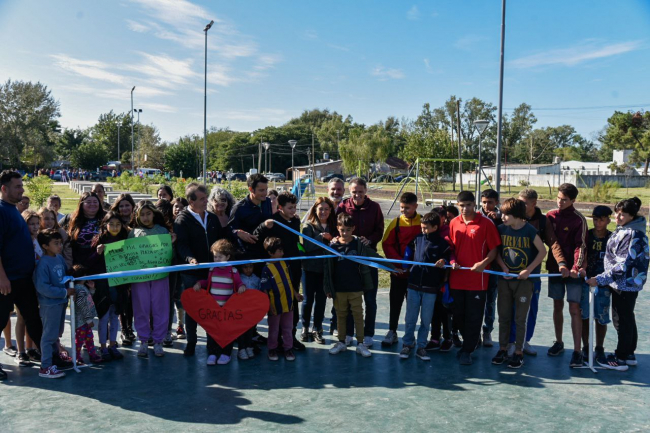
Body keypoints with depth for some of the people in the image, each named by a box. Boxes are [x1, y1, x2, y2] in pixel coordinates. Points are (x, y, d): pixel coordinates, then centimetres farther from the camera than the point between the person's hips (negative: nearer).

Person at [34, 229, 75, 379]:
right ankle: (45, 367, 7)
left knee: (57, 333, 21)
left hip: (61, 301, 8)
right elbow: (42, 287, -24)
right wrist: (64, 292, -22)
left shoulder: (60, 258, 4)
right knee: (49, 335, -1)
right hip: (49, 303, -8)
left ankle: (55, 357, 38)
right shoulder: (43, 263, -20)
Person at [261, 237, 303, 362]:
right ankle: (272, 349, 28)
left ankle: (288, 349, 26)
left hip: (288, 303, 5)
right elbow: (265, 289, -15)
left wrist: (295, 294, 14)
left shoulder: (284, 263, 1)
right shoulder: (267, 269, -17)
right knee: (274, 329, 12)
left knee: (288, 328, 14)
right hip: (276, 305, -5)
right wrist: (269, 305, -16)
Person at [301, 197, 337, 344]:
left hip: (326, 268, 2)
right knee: (308, 299, 6)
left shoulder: (333, 227, 6)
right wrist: (322, 238, -22)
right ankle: (305, 328, 22)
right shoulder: (309, 226, -3)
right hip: (310, 267, -2)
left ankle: (317, 329, 19)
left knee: (321, 299, 7)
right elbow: (306, 246, -15)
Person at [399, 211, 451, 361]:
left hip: (430, 287, -2)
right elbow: (408, 249, 21)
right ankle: (407, 344, 20)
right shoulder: (417, 238, 5)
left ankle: (421, 347, 19)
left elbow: (447, 259, 2)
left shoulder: (442, 243, -5)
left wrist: (443, 262, -18)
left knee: (426, 319, 7)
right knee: (410, 318, 7)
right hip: (414, 284, 2)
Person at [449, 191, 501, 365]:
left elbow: (494, 249, -4)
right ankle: (471, 342, 35)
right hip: (457, 278, 5)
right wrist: (452, 261, -2)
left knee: (473, 317, 2)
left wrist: (483, 263, -19)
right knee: (458, 315, 14)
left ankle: (467, 351, 14)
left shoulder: (486, 223, -6)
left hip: (477, 279, -4)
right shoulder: (453, 223, 6)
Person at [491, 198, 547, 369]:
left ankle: (518, 352, 15)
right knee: (503, 316, 9)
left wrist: (529, 270, -12)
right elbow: (496, 251, 7)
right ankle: (502, 349, 22)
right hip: (505, 279, 3)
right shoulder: (501, 229, -1)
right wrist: (503, 267, -7)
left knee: (520, 318, 4)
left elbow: (542, 251, -5)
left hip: (524, 280, -3)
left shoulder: (529, 230, -10)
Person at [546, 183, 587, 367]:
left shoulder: (579, 220, -8)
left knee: (574, 309, -4)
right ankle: (559, 342, 29)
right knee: (557, 306, 14)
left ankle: (577, 351, 0)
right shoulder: (550, 215, 4)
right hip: (554, 268, 4)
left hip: (573, 271, -4)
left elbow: (580, 246, -13)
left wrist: (576, 267, -25)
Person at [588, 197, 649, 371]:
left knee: (624, 320, 0)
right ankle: (629, 354, 30)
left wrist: (600, 279, -24)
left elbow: (623, 264, -24)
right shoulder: (621, 231, 8)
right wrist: (603, 278, 13)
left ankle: (620, 359, 9)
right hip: (620, 282, 9)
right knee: (627, 319, 18)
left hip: (627, 283, -9)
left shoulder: (634, 235, -20)